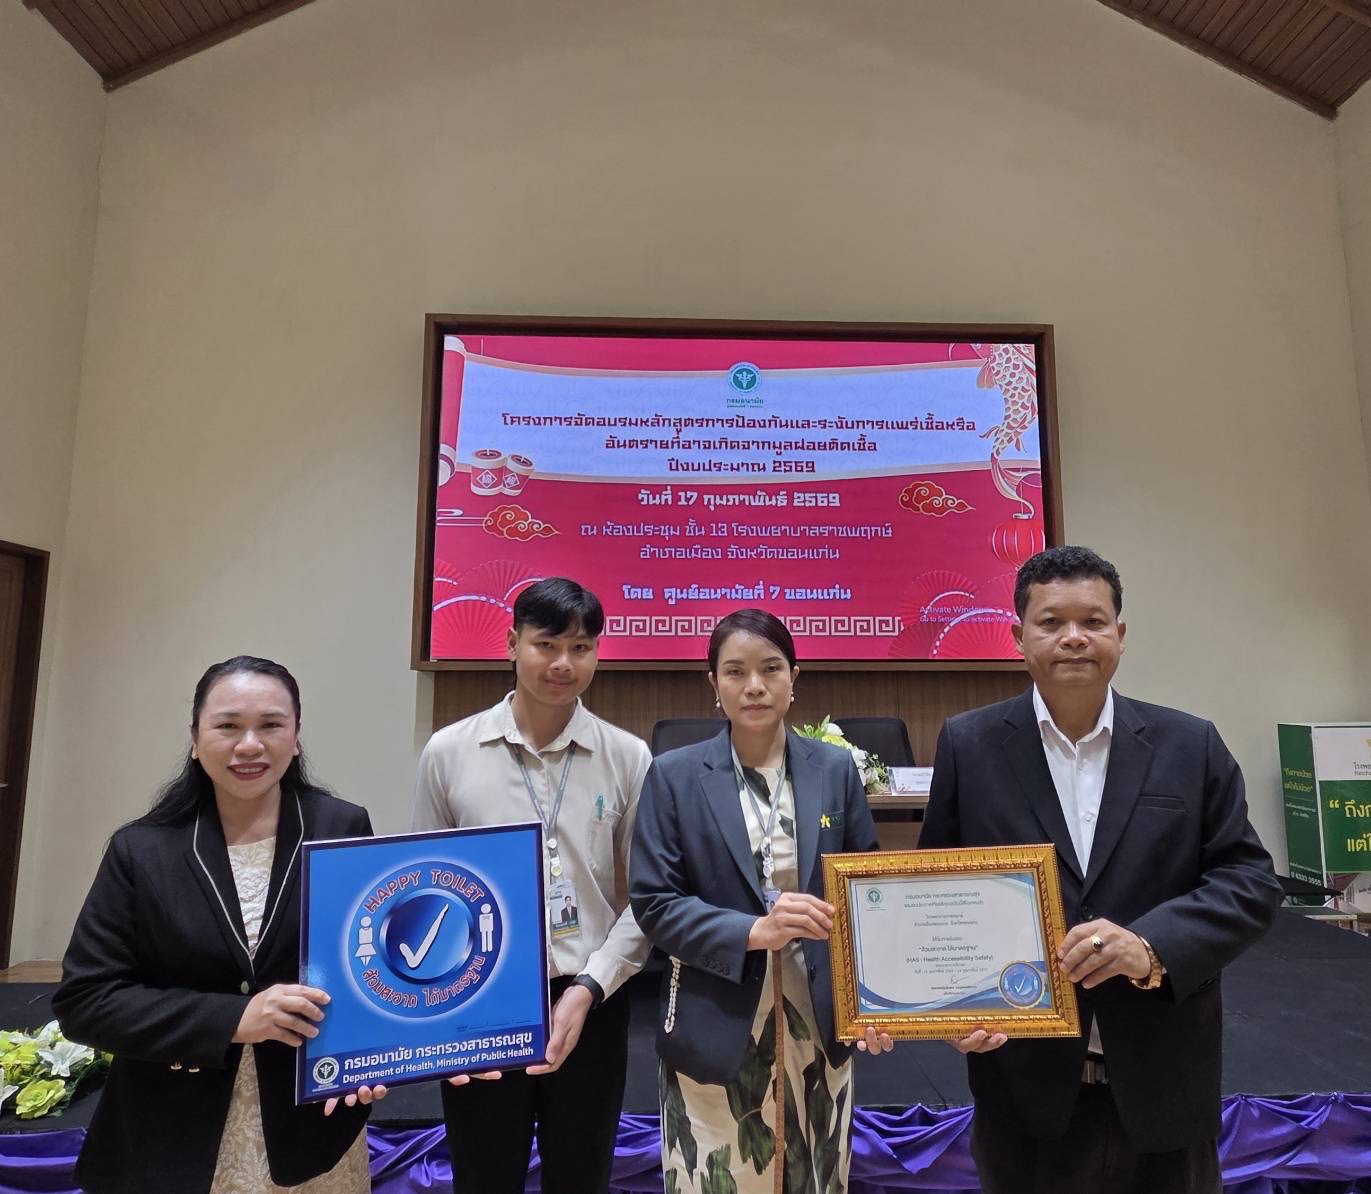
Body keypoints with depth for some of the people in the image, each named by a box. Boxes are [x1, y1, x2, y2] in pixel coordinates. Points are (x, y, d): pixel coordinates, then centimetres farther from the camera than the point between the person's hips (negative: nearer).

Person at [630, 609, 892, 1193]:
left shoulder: (835, 768, 0)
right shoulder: (674, 775, -7)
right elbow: (652, 902, -9)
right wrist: (753, 931, -22)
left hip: (818, 1023, 2)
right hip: (715, 1028, -2)